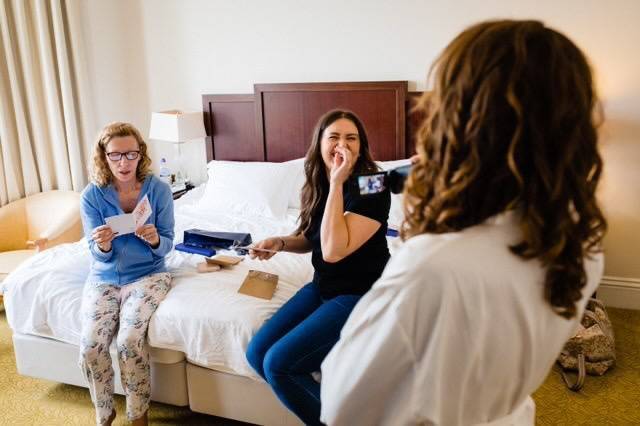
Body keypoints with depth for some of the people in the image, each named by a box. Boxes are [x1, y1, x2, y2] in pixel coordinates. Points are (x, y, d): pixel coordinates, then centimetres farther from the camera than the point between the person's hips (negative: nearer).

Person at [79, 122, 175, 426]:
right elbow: (99, 256, -5)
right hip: (104, 277, 2)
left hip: (147, 274, -1)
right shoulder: (92, 195, -8)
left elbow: (167, 245, -5)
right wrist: (102, 245, -29)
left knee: (129, 340, -25)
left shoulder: (159, 189, -10)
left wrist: (154, 240, -28)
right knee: (91, 344, -18)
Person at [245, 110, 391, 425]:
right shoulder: (317, 184, 2)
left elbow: (334, 249, -30)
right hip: (323, 285, 8)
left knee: (278, 363, -17)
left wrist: (337, 183, -27)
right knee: (257, 353, 0)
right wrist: (280, 242, -5)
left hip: (361, 295, -8)